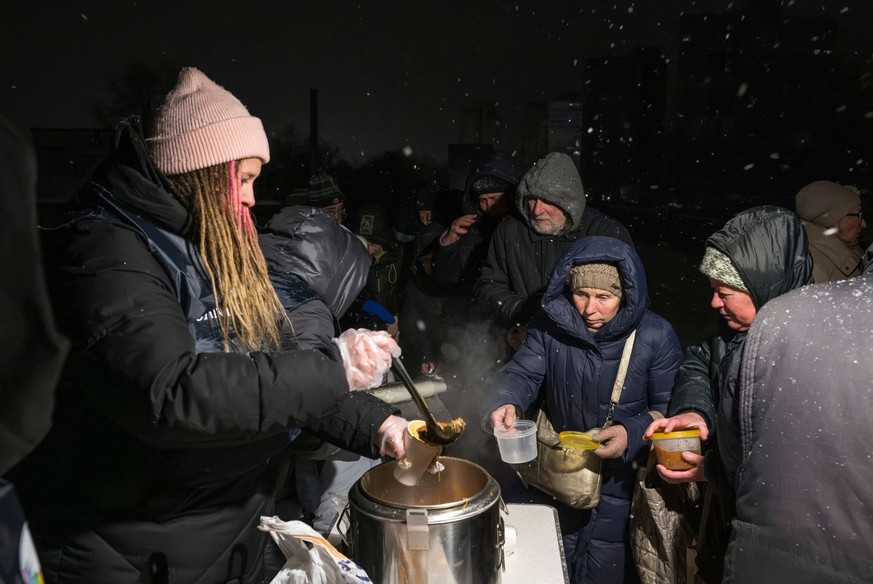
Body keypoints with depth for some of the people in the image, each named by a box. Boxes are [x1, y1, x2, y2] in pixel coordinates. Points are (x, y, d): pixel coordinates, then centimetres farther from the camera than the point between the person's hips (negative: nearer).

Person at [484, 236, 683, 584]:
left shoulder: (656, 336, -16)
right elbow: (522, 373, -11)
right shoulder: (552, 324, -10)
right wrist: (506, 403, -33)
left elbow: (668, 409, -13)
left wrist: (632, 434, -32)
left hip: (621, 479, -2)